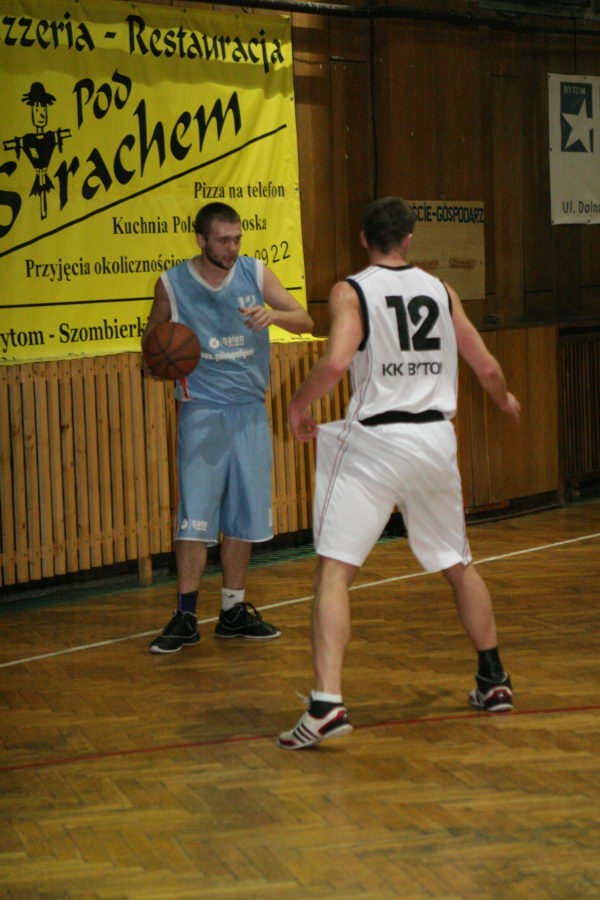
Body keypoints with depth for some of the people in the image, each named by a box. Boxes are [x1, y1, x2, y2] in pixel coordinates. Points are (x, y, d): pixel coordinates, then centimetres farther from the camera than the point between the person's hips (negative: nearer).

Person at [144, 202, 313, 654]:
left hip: (250, 411, 3)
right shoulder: (172, 284, -5)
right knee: (195, 515, -8)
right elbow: (152, 339, 8)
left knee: (245, 515, 6)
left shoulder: (255, 273, 0)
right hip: (202, 412, -3)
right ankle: (186, 619, 0)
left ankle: (234, 611, 18)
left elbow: (305, 321, -1)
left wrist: (275, 315, -23)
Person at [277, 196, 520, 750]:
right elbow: (488, 368, 14)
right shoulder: (440, 290, 10)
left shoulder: (351, 292, -3)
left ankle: (327, 704, -19)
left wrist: (298, 404, -2)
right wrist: (506, 401, 35)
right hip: (437, 439, 5)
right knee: (459, 564, 23)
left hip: (377, 441, -4)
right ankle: (494, 681, 33)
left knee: (334, 570, -5)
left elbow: (336, 362, -19)